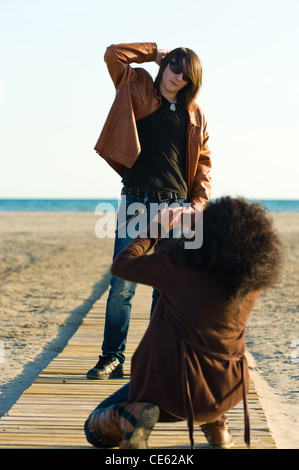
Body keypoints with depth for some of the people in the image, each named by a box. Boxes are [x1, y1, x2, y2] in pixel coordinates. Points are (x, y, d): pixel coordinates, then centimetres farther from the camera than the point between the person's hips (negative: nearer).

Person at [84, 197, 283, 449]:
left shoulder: (177, 263, -18)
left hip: (174, 390, -4)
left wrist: (155, 229, 11)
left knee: (98, 428, 17)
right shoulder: (254, 279, -7)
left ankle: (131, 414, -16)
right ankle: (214, 423, 21)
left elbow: (120, 265, -2)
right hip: (225, 393, 4)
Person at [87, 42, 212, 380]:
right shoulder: (139, 92, 8)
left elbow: (203, 162, 14)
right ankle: (112, 359, 5)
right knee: (122, 286, -5)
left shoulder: (195, 116, 12)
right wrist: (155, 53, 8)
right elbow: (113, 54, 0)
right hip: (136, 203, -2)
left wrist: (198, 202, 2)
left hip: (176, 206, 2)